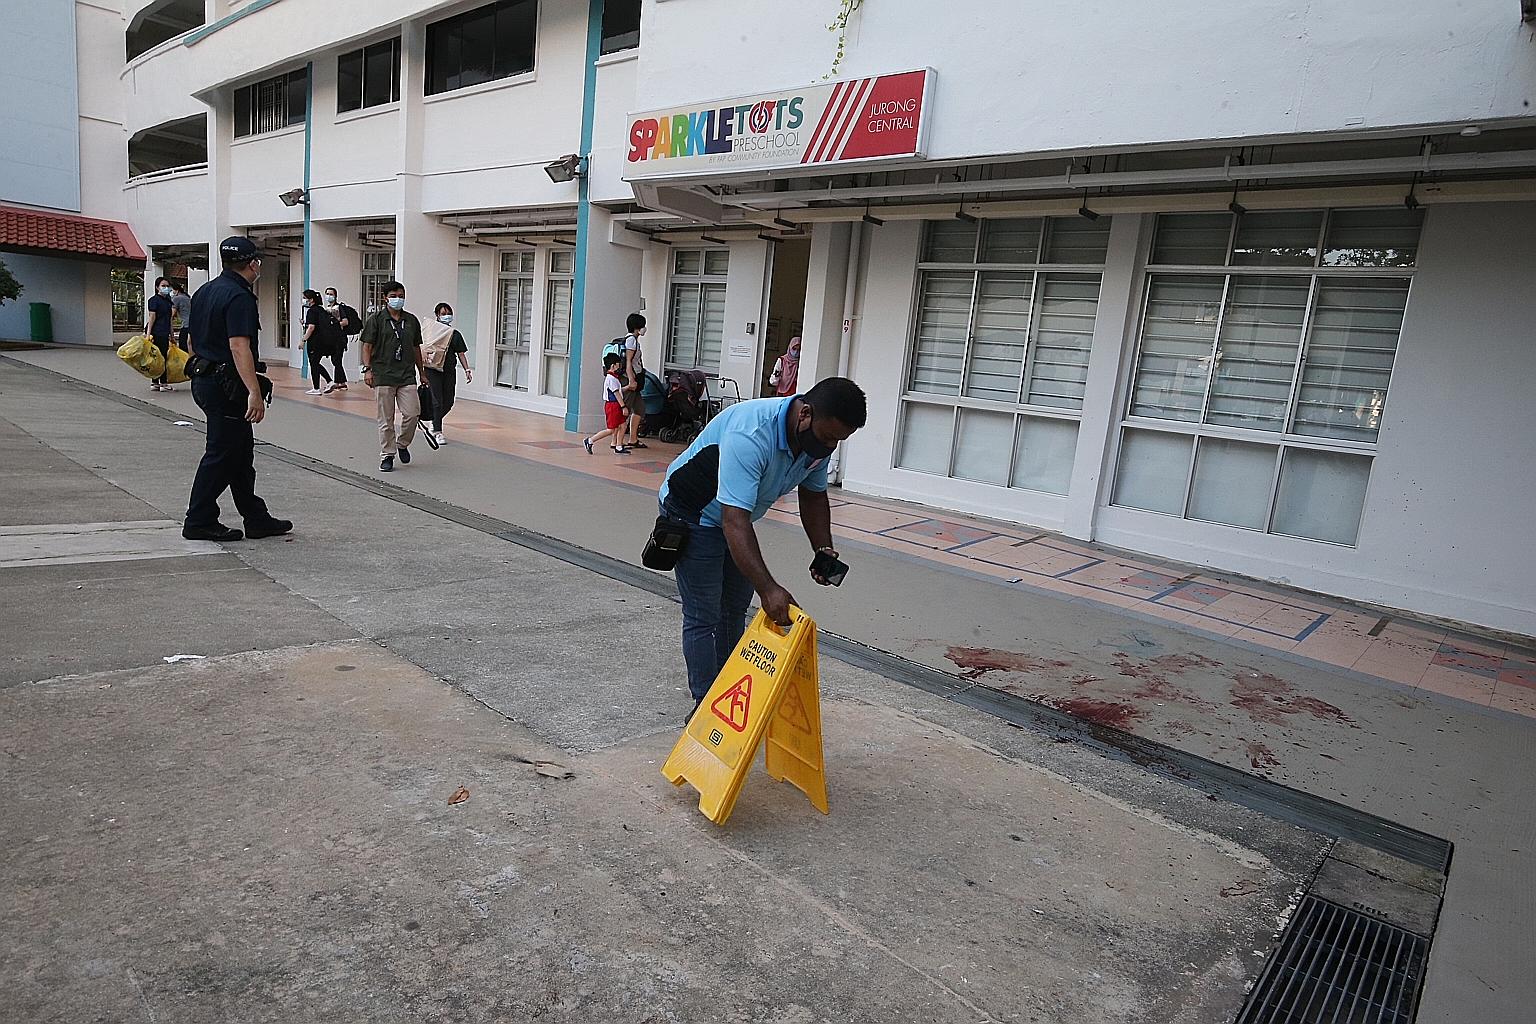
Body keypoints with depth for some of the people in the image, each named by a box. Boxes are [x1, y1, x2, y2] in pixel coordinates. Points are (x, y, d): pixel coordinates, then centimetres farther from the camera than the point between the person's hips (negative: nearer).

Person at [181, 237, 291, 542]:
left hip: (203, 379, 10)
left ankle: (256, 518, 19)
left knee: (241, 454, 13)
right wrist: (254, 392, -30)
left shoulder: (204, 291, 15)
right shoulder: (238, 296, -15)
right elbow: (239, 347, -25)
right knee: (221, 454, -1)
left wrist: (199, 371, 31)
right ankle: (199, 522, 7)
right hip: (226, 386, -10)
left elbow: (193, 340, 22)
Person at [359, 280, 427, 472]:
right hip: (383, 376, -3)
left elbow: (416, 348, 18)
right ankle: (387, 456, 12)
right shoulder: (376, 319, 1)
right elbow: (367, 346, 0)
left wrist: (422, 372, 19)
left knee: (413, 414, -7)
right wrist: (367, 369, -10)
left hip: (407, 376, 3)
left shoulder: (411, 320, 12)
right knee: (386, 420, 2)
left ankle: (402, 444, 20)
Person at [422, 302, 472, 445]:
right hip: (433, 370, -4)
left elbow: (461, 353, 12)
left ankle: (434, 421, 34)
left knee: (448, 402, 7)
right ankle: (438, 432, 2)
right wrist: (424, 353, -23)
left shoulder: (455, 335, 11)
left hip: (449, 371, 4)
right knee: (437, 401, -5)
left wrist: (467, 370, 3)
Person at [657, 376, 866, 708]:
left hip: (735, 516, 8)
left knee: (735, 610, 14)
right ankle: (706, 705, 5)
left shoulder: (818, 438, -13)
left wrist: (823, 549, -9)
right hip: (693, 515, -8)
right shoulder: (750, 435, -40)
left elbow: (813, 496, 5)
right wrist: (767, 588, -49)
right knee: (704, 617, -6)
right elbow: (735, 522, -44)